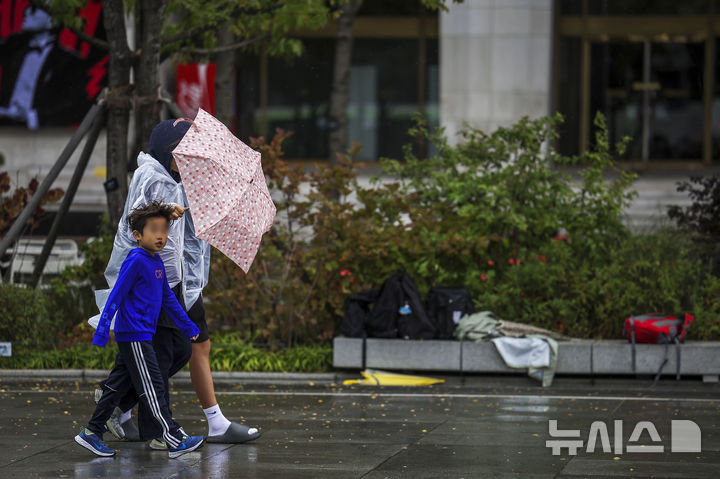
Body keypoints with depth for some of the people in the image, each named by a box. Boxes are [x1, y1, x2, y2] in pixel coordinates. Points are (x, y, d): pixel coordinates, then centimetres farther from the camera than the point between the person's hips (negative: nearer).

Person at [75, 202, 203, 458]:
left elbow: (168, 298, 23)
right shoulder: (135, 261, -14)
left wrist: (188, 326, 28)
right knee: (152, 387, -7)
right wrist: (101, 332, -19)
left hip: (142, 336, 9)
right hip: (133, 336, -9)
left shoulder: (157, 262, 13)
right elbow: (116, 296, -16)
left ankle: (91, 432, 19)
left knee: (118, 386, 13)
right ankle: (175, 441, -7)